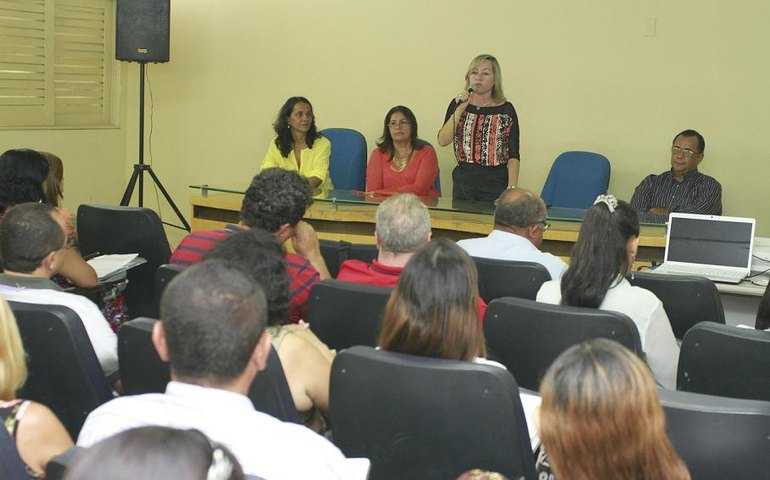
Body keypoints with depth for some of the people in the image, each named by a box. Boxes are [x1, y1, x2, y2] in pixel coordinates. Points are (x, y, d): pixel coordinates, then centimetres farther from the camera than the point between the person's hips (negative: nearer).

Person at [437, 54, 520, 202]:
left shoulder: (506, 110, 0)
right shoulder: (457, 104, 7)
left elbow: (513, 156, -3)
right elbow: (442, 141, -6)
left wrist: (512, 189, -14)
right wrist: (460, 109, -13)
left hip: (496, 184, -2)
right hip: (464, 183, 2)